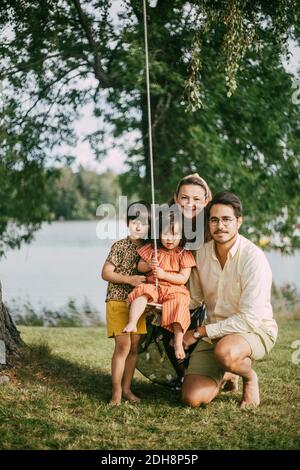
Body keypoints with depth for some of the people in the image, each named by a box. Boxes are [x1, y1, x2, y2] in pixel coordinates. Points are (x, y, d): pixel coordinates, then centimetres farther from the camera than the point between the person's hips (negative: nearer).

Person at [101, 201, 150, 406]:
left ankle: (127, 388, 19)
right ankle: (117, 392, -3)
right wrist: (129, 279, -19)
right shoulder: (120, 246, -7)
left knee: (134, 347, 8)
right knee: (123, 345, -11)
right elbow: (106, 273, -9)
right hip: (118, 302, -5)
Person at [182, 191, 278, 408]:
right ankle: (224, 377, 22)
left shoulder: (253, 258, -19)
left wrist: (200, 332, -19)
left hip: (255, 330, -5)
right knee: (192, 398, -14)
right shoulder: (201, 255, -1)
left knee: (225, 352, -40)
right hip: (214, 333, 5)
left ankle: (250, 377, -3)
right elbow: (194, 298, 15)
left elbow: (250, 319, -23)